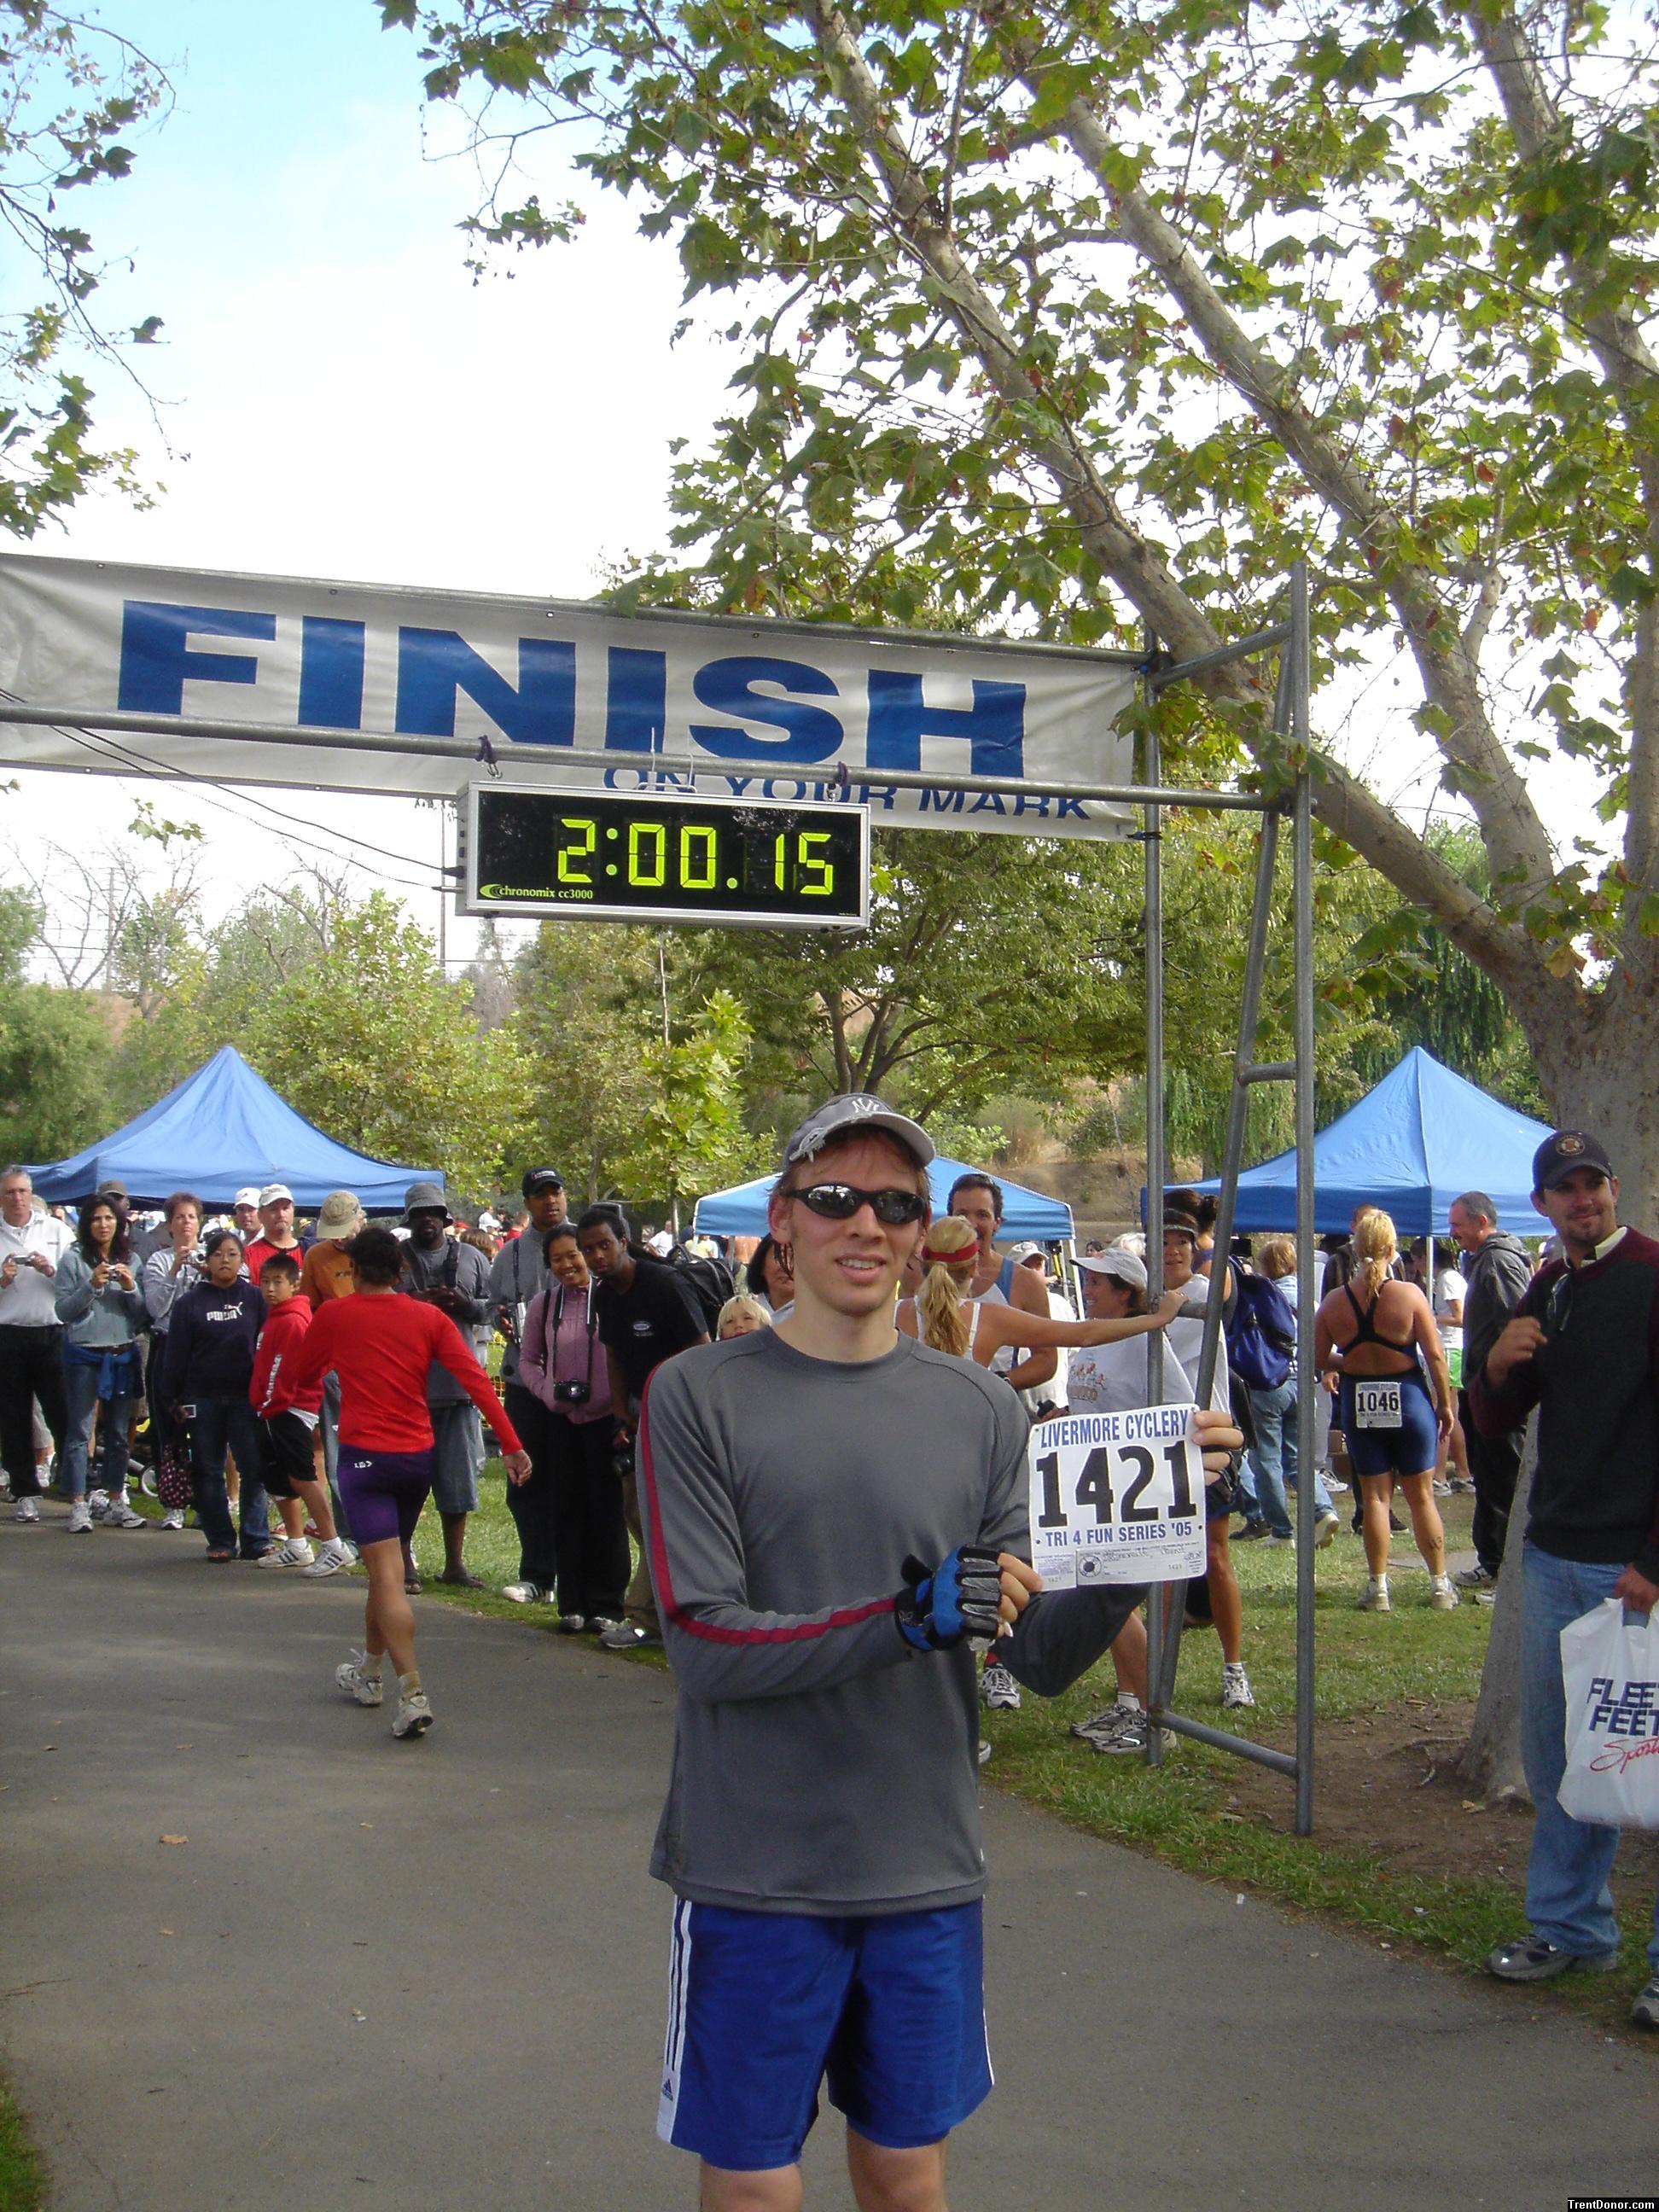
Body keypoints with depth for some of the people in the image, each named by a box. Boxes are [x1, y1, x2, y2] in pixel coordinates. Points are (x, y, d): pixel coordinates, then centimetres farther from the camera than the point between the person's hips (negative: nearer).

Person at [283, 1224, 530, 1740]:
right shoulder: (429, 1317, 1)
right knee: (387, 1566, 21)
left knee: (387, 1576, -9)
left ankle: (413, 1694, -21)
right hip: (418, 1456, 4)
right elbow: (475, 1379, -7)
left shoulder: (333, 1316, -3)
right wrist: (511, 1445, -7)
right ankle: (368, 1672, 37)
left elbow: (300, 1380, 12)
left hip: (364, 1455, -4)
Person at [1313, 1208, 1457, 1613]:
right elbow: (1435, 1357, -10)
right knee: (1421, 1496, 10)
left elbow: (1318, 1360, -1)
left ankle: (1378, 1589, 10)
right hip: (1409, 1398, -1)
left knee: (1375, 1497, 9)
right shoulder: (1409, 1295, -12)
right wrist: (1445, 1404, 2)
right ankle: (1440, 1587, 16)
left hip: (1359, 1406, 1)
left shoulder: (1334, 1302, -6)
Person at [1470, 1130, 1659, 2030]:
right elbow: (1495, 1423, 17)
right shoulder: (1546, 1291, 13)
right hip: (1555, 1556, 7)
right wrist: (1497, 1366, -5)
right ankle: (1569, 1925, 26)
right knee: (1555, 1750, 12)